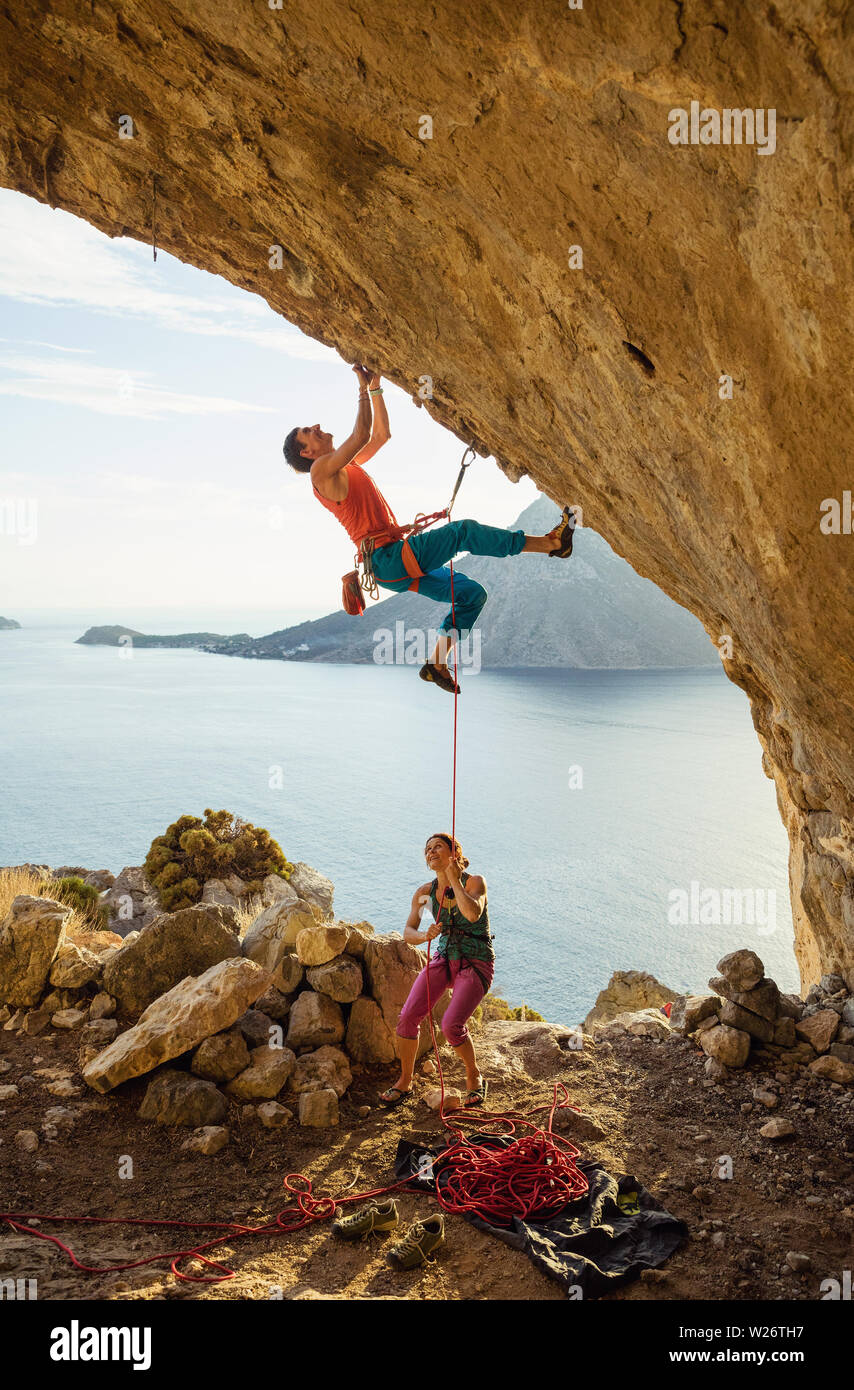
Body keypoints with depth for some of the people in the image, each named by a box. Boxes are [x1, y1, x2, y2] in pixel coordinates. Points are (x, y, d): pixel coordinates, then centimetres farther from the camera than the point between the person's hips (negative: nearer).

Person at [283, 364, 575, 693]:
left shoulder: (346, 466, 25)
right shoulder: (321, 469, -3)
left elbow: (381, 434, 30)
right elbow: (361, 435, -14)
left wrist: (376, 388, 23)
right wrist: (363, 388, -4)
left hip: (395, 562, 10)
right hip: (387, 558, -10)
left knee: (471, 593, 6)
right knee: (463, 531, -17)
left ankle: (436, 663, 6)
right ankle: (552, 543, -12)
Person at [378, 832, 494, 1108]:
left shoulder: (474, 882, -12)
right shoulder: (426, 892, 0)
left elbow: (473, 913, -32)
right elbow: (408, 933, -2)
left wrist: (455, 881, -24)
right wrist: (425, 935, -24)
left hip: (476, 964, -4)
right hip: (444, 959, 4)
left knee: (451, 1024, -20)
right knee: (408, 1016, -11)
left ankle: (474, 1078, 7)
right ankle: (404, 1082, 9)